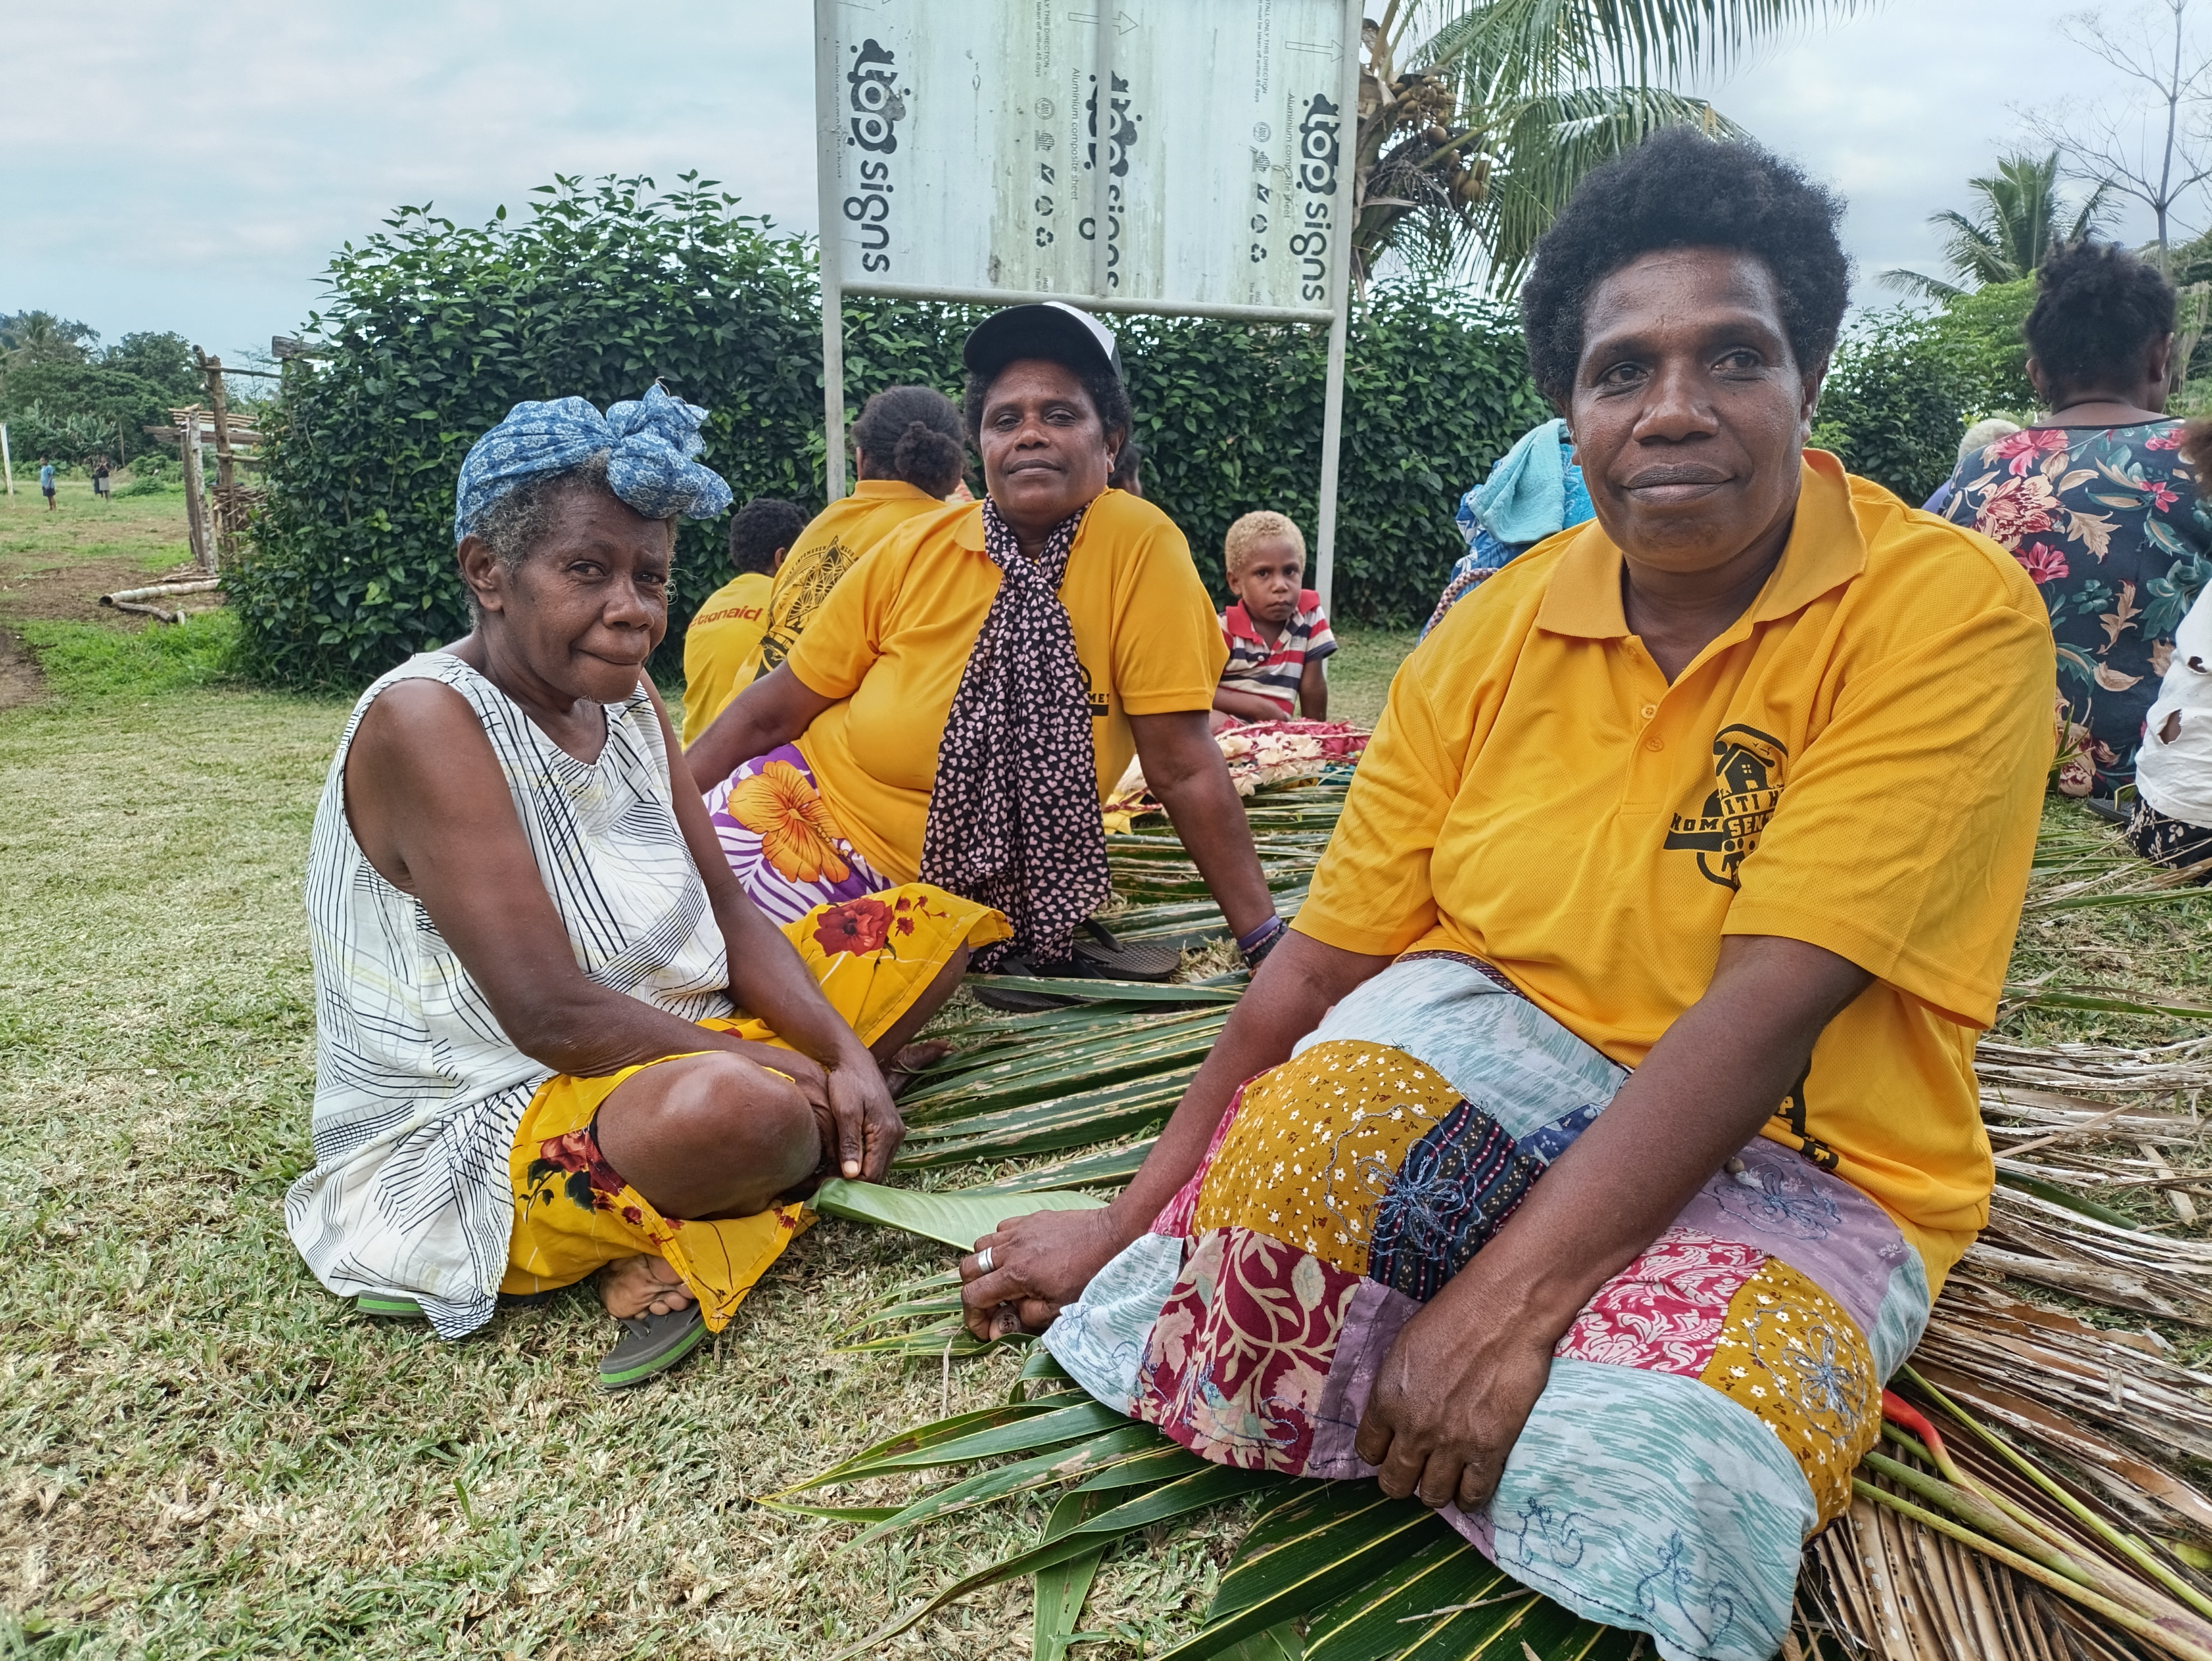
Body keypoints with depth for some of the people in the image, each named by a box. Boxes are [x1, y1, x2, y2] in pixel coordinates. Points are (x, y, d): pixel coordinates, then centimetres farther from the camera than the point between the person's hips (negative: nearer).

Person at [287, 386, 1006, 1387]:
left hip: (672, 1050, 10)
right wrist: (785, 1072, -19)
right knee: (736, 1111, -42)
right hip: (482, 1132, -9)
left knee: (927, 922, 7)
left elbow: (728, 915, 5)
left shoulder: (625, 700, 5)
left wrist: (845, 1055, -11)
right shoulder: (424, 722, -20)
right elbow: (551, 1014, -26)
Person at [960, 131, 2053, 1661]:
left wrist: (1505, 1299, -30)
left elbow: (1770, 1006, -25)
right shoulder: (1495, 633, -4)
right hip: (1511, 1083, 2)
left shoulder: (1954, 612, -15)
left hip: (1800, 1167, -1)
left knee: (1658, 1470, -30)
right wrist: (1130, 1223, -5)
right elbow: (1323, 961, -4)